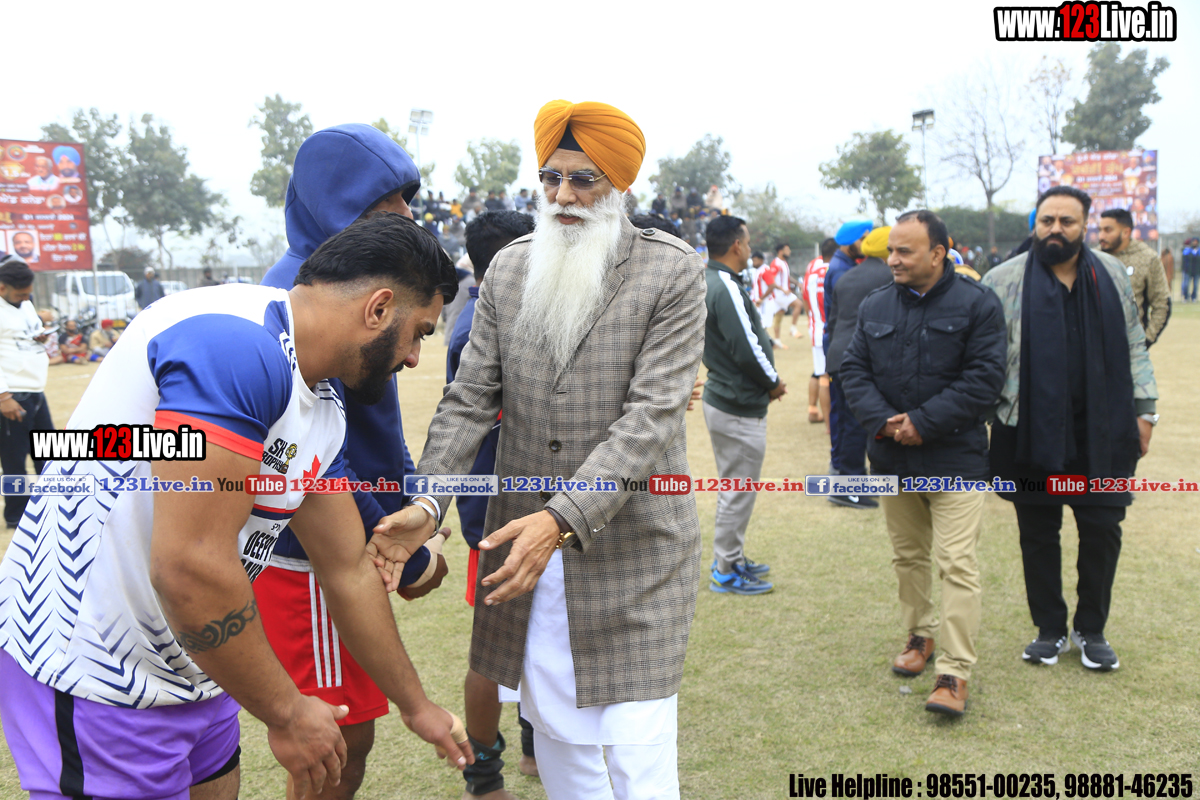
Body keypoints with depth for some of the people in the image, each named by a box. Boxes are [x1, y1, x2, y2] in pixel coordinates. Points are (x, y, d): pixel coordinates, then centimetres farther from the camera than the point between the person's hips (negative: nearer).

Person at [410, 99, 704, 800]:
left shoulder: (673, 273, -8)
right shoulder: (509, 269, 5)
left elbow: (652, 415, -16)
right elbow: (469, 399, 2)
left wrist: (561, 518, -26)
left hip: (631, 550, -4)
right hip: (523, 543, 4)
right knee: (554, 729, 17)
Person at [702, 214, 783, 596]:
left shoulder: (709, 282, 9)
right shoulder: (727, 289, -23)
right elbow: (748, 349, -24)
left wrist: (766, 379, 8)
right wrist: (774, 382, -7)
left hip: (720, 397, 10)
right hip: (740, 407, -10)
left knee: (733, 488, 21)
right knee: (739, 491, 2)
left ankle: (731, 559, 34)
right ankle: (726, 572, 14)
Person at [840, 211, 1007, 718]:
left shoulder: (977, 305, -7)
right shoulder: (875, 306, 7)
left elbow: (985, 377, -12)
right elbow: (854, 369, 5)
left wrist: (923, 422, -18)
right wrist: (881, 420, -12)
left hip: (954, 458, -5)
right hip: (892, 457, 5)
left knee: (957, 563, -6)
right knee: (907, 556, 17)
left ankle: (955, 671, 2)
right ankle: (920, 634, 37)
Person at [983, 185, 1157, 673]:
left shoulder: (1111, 275, 8)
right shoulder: (1004, 281, -2)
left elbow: (1133, 347, 14)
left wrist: (1143, 409, 10)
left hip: (1103, 433, 2)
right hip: (1032, 433, -2)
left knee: (1102, 531, 8)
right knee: (1038, 535, 8)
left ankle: (1092, 631, 27)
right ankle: (1050, 631, 25)